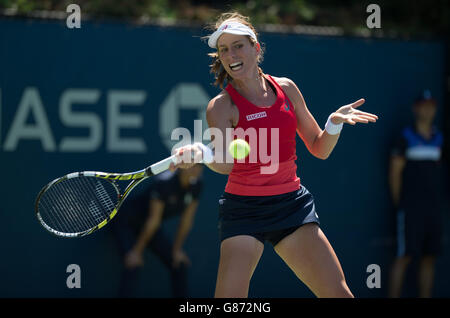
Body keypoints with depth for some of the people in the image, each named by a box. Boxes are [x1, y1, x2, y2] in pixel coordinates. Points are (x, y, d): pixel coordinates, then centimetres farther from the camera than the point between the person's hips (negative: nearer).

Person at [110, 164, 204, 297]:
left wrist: (176, 250, 1)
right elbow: (153, 220, -29)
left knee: (180, 264, 1)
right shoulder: (164, 182, -31)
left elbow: (186, 220, -3)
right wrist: (137, 251, -24)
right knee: (133, 266, -26)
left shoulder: (196, 185, -11)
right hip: (127, 222, -7)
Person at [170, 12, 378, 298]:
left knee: (338, 293, -6)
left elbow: (319, 149, 12)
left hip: (293, 203, 4)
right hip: (243, 209, -3)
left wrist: (335, 123, -8)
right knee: (229, 299, -18)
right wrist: (202, 153, -46)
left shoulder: (286, 89, 5)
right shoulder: (222, 106, -7)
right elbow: (225, 163, -24)